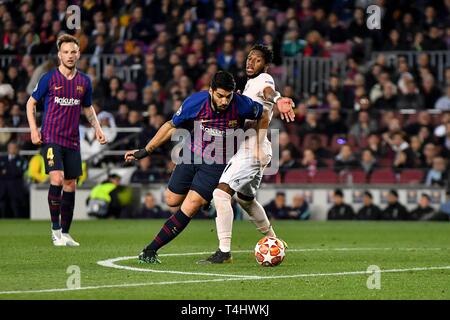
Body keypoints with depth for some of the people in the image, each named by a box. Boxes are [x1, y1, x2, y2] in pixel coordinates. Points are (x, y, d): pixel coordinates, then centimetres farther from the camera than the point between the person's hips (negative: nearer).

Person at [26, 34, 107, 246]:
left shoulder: (84, 81, 7)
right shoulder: (49, 78, -4)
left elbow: (88, 108, 23)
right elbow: (31, 103, 6)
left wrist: (97, 128, 8)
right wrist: (33, 129, -5)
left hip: (72, 141, 5)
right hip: (51, 138, -4)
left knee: (70, 185, 6)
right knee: (57, 178, -20)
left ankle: (65, 233, 17)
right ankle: (55, 228, -9)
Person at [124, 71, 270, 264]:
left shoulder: (241, 105, -22)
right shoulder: (194, 103, -19)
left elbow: (263, 115, 1)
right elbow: (171, 126, -3)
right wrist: (146, 151, 0)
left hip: (217, 164, -3)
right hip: (191, 155, 3)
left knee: (189, 208, -16)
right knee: (172, 201, 14)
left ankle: (150, 251, -11)